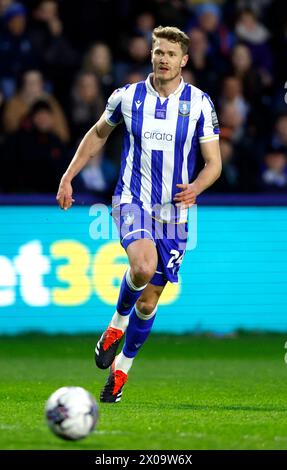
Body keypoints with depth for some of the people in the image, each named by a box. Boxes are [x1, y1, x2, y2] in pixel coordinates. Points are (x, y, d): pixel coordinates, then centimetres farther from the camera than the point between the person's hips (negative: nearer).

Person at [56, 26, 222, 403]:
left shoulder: (199, 103, -3)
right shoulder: (127, 97, -1)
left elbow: (213, 163, -1)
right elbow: (98, 134, 17)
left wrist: (195, 187, -22)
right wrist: (68, 177, 13)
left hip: (175, 211, 1)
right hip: (133, 201, -1)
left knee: (148, 302, 5)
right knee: (144, 266, -32)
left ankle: (121, 368, 27)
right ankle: (117, 324, -3)